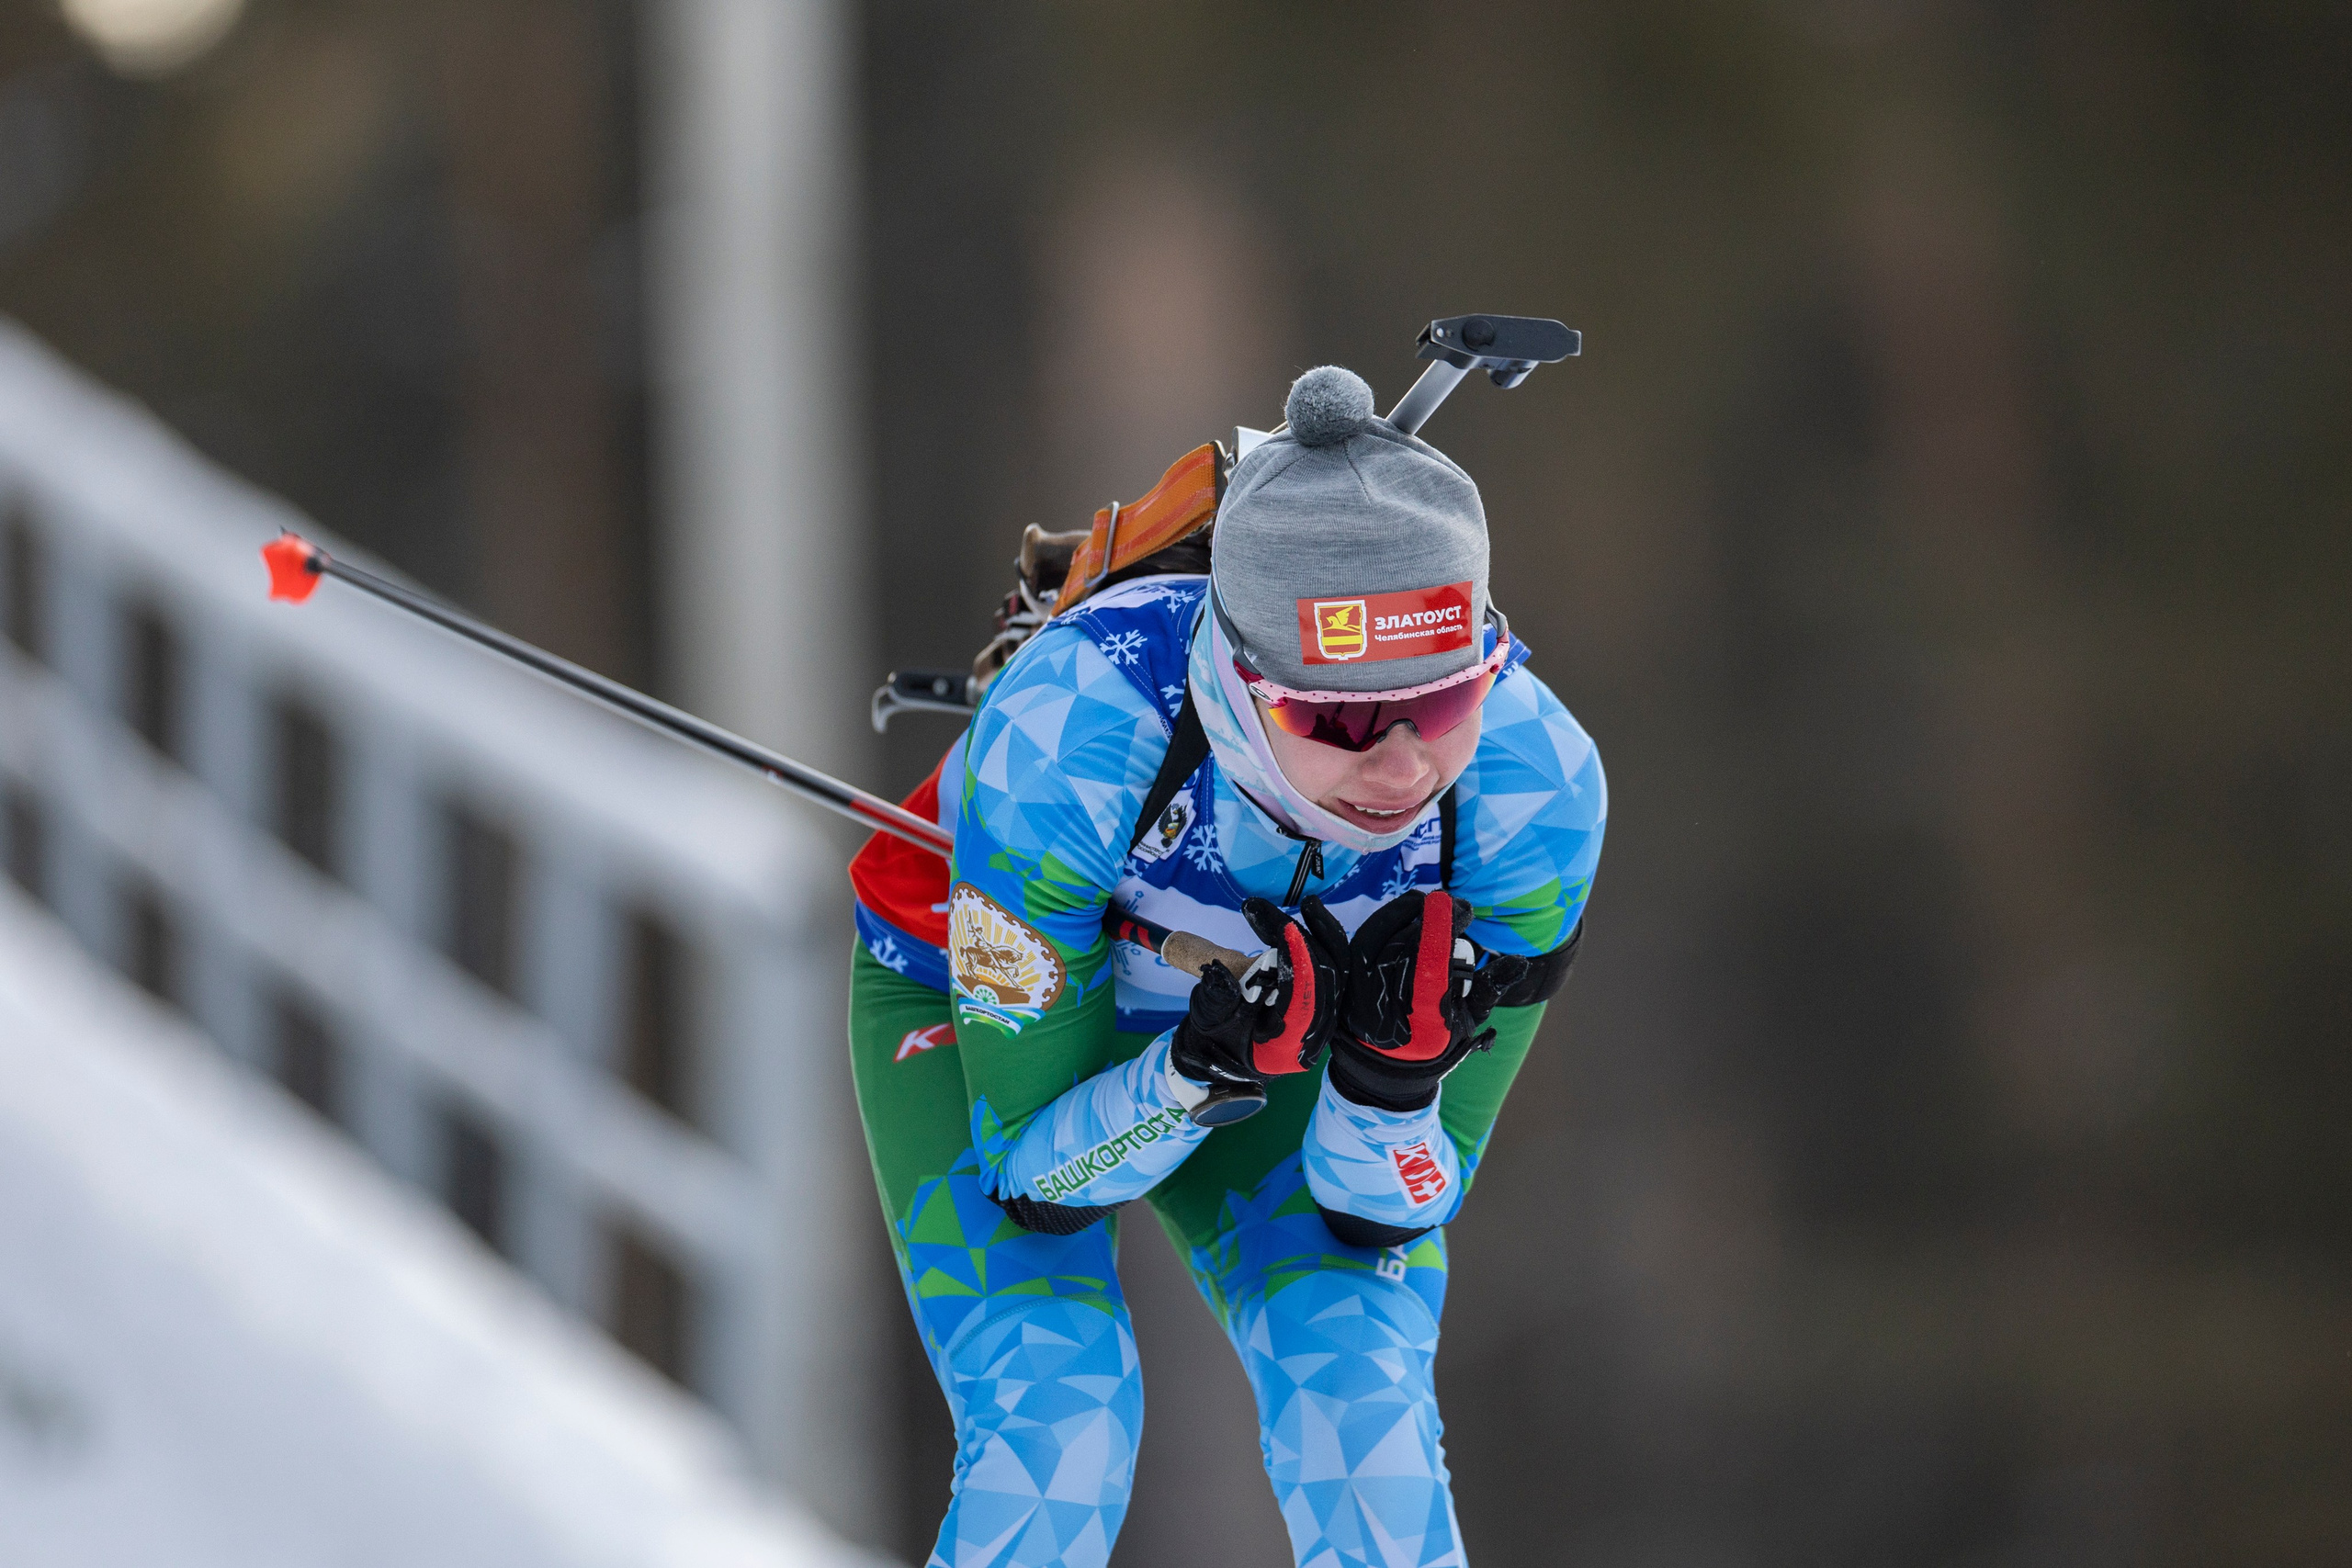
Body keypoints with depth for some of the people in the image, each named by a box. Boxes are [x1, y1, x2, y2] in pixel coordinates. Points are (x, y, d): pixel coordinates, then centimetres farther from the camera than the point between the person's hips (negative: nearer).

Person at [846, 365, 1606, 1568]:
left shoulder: (1532, 779, -32)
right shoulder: (1064, 731, -41)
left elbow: (1384, 1213, -20)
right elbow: (1034, 1175, -29)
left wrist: (1391, 1079, -41)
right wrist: (1201, 1074, -47)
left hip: (1265, 1011, 2)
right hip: (982, 1000, -2)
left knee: (1365, 1416, -18)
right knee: (1053, 1436, -21)